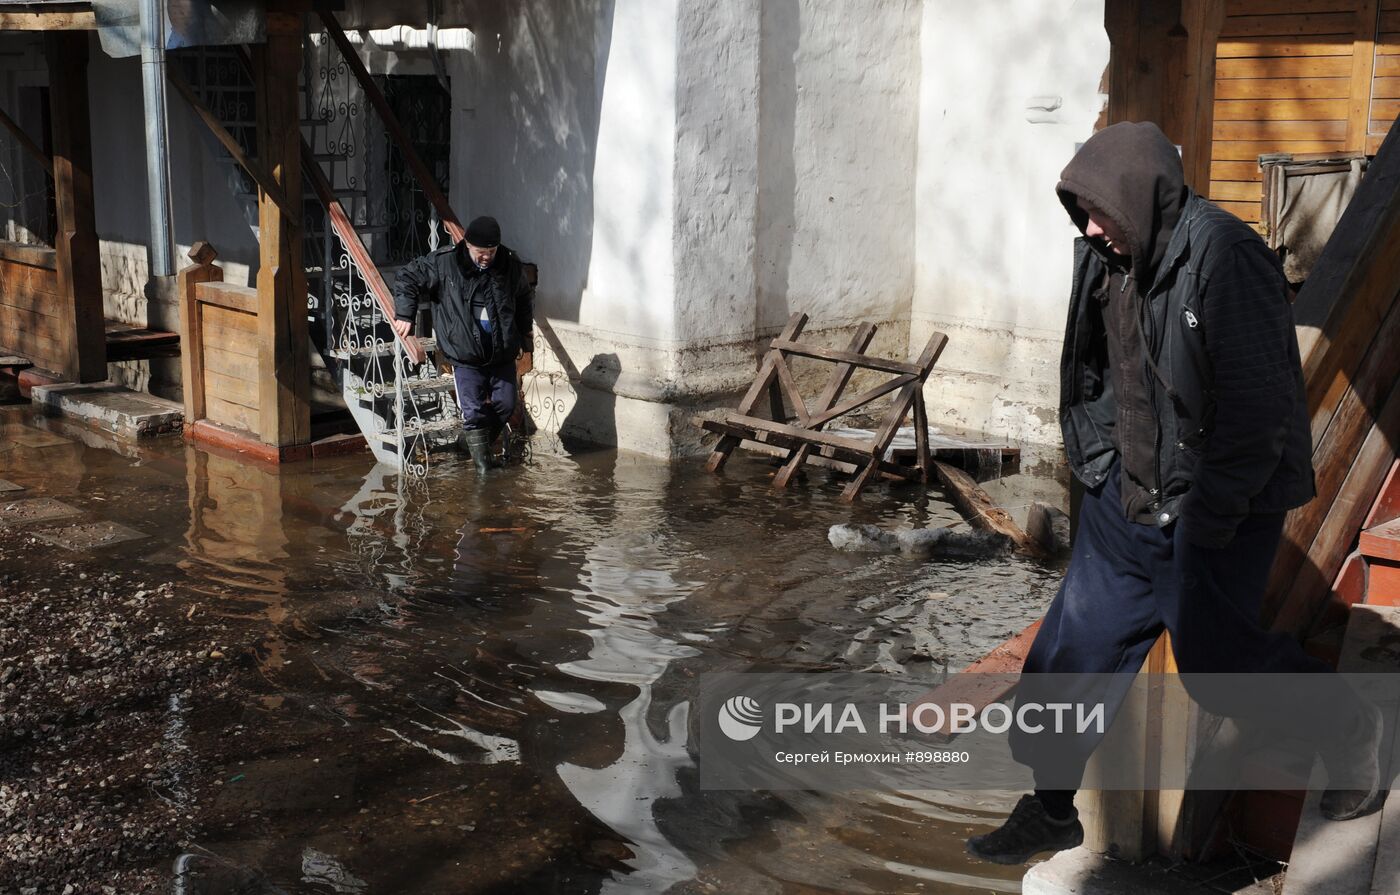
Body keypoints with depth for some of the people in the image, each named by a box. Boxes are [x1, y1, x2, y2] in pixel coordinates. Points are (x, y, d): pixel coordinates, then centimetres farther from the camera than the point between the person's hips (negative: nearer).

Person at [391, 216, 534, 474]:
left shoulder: (510, 264, -2)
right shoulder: (443, 263, -12)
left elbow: (525, 296, 18)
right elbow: (408, 278, -2)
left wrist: (526, 331, 21)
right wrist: (405, 315, -8)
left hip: (503, 354, 3)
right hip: (466, 357, -3)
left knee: (506, 403, 8)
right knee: (473, 411, -4)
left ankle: (476, 440, 32)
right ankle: (481, 459, 13)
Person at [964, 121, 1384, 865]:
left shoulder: (1222, 257, -21)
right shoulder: (1108, 258, 2)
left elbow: (1260, 408, -21)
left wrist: (1207, 518, -18)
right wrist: (1095, 458, 12)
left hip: (1218, 511, -7)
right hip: (1128, 498, 7)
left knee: (1214, 653, 5)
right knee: (1077, 642, 8)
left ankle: (1347, 728, 34)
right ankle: (1051, 810, 23)